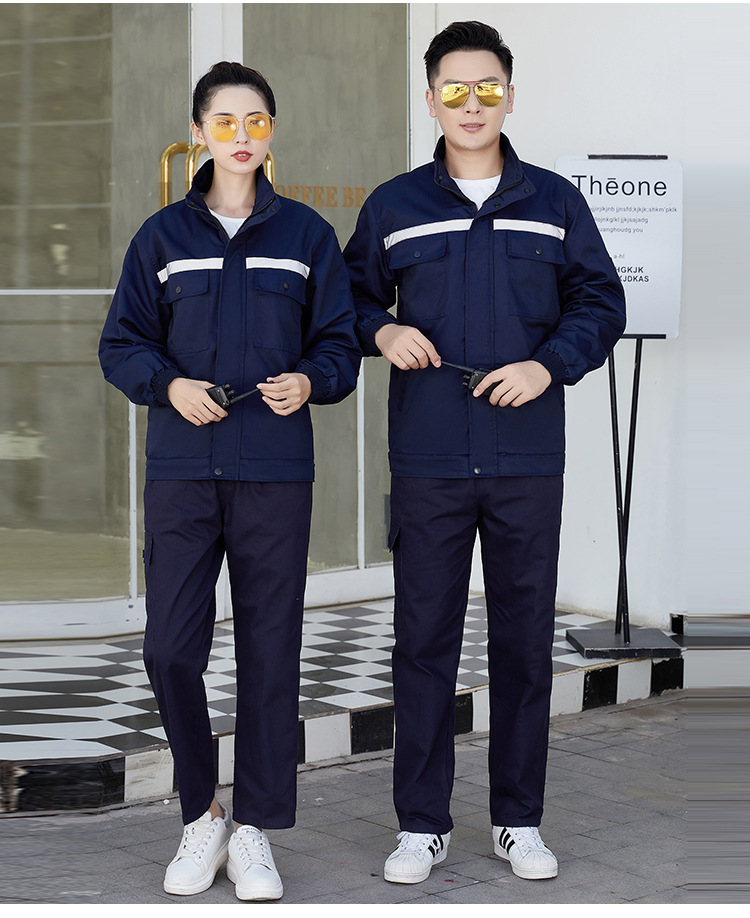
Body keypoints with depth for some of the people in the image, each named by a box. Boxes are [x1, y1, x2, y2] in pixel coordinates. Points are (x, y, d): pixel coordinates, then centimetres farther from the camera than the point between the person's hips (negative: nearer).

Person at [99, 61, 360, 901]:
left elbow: (340, 344, 9)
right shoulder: (162, 235, 8)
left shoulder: (306, 234, 8)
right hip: (181, 471, 0)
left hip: (276, 473, 0)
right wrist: (168, 384, -11)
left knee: (271, 654, 3)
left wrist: (310, 382, -12)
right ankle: (200, 815, 17)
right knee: (170, 648, -5)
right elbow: (121, 344, 9)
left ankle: (254, 829, 16)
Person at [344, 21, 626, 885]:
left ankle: (519, 820, 20)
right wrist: (381, 332, -6)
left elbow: (601, 302, 8)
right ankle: (422, 823, 15)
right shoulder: (393, 206, 6)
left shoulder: (555, 202, 7)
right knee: (423, 640, 4)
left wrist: (551, 363, -9)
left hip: (527, 461, 1)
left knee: (525, 640, 7)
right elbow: (352, 297, 15)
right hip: (427, 464, 0)